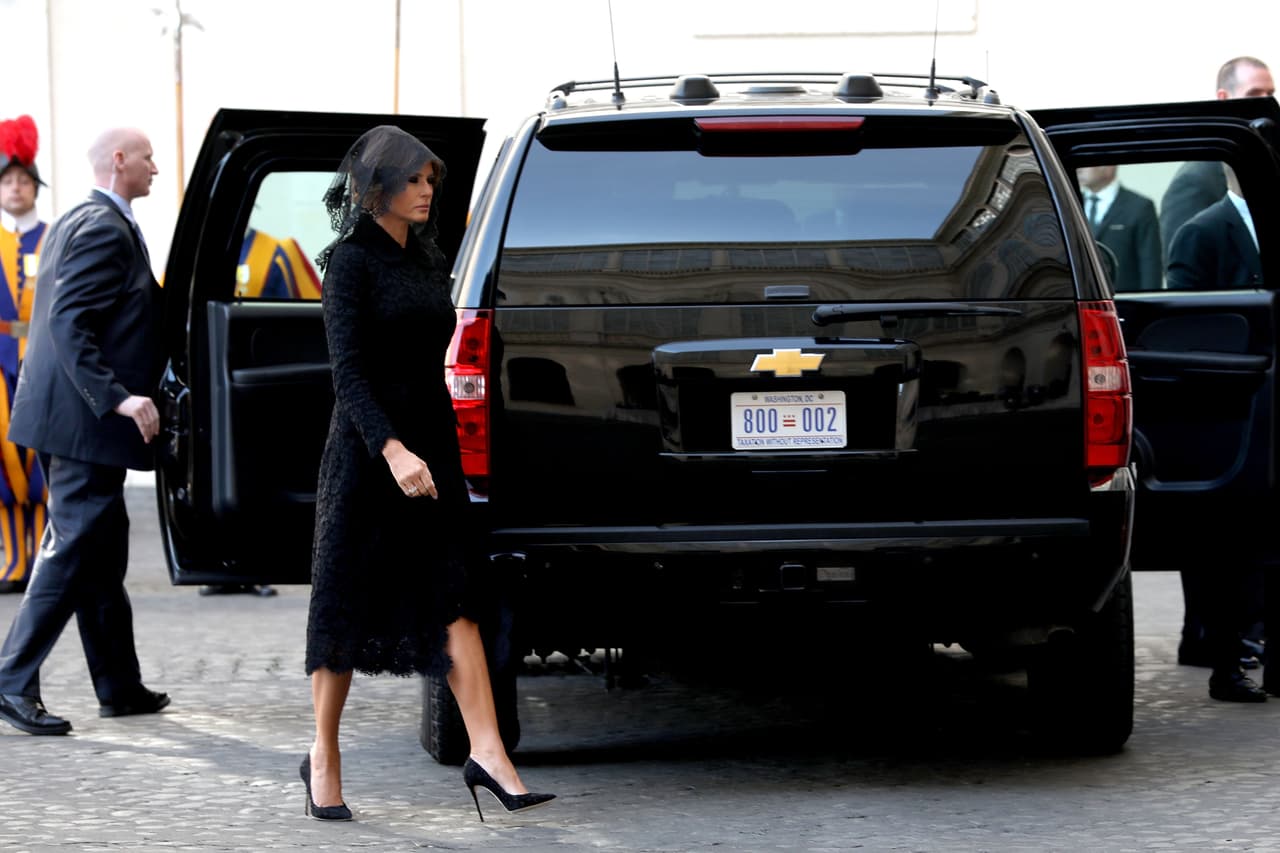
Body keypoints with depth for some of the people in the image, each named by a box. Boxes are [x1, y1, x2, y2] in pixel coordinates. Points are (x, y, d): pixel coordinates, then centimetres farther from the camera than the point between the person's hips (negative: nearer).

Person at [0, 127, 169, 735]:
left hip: (69, 418, 11)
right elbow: (70, 324, -23)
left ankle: (121, 687, 20)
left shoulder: (76, 222, 18)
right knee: (74, 553, -7)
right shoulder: (106, 229, -14)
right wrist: (116, 398, -28)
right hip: (83, 420, -11)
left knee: (102, 559, 14)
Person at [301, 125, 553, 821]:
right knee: (349, 602, 3)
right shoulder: (352, 262, -7)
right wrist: (392, 449, -27)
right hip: (369, 446, -6)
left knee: (453, 600, -4)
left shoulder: (425, 261, 14)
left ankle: (487, 754, -10)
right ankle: (324, 759, 14)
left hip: (431, 446, 6)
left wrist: (438, 452, 16)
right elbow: (348, 371, -16)